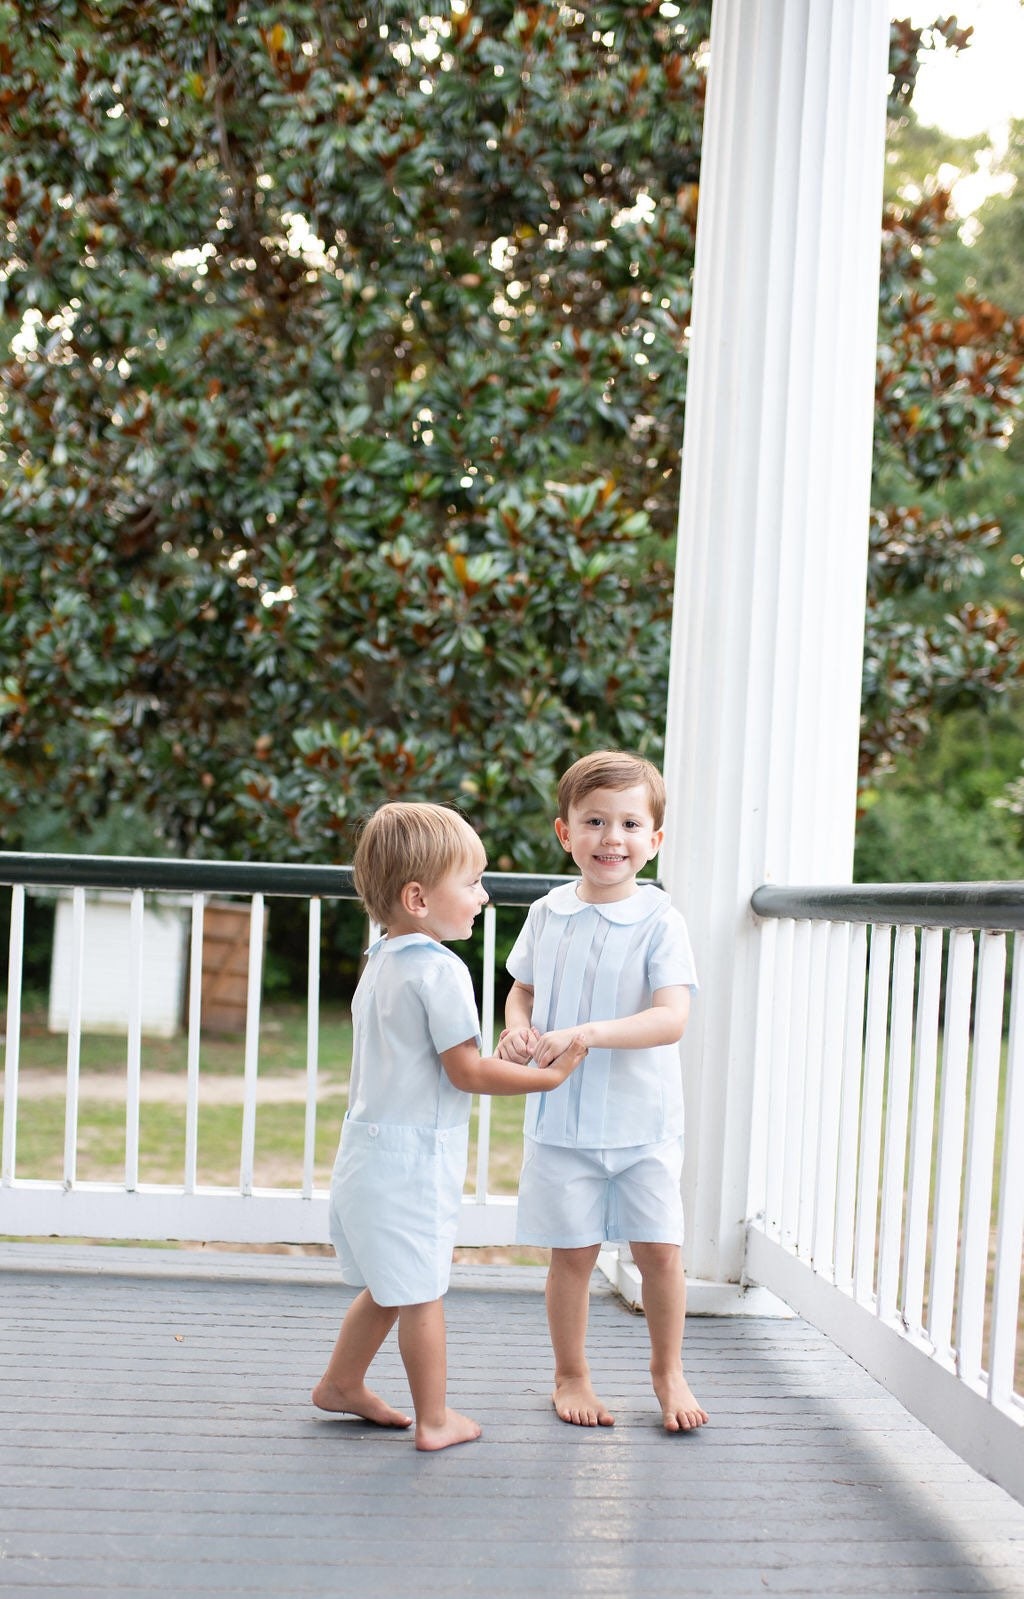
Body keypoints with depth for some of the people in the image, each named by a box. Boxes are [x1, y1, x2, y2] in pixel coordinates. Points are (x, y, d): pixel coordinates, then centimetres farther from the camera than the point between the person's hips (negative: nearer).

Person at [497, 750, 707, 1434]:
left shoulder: (659, 922, -11)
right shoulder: (548, 914, 2)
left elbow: (672, 1018, -21)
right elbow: (523, 987, 17)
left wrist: (584, 1033, -30)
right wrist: (517, 1029, -6)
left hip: (643, 1120, -2)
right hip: (561, 1117, 2)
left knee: (659, 1247, 1)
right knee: (573, 1251, 6)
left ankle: (668, 1370, 24)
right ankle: (571, 1376, 24)